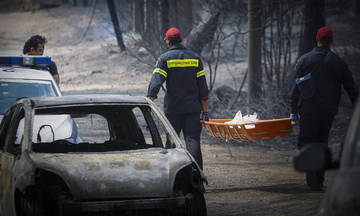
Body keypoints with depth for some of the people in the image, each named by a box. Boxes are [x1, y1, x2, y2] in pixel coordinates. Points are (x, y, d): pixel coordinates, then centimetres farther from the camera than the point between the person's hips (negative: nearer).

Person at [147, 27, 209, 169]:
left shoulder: (164, 59, -2)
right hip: (193, 109, 2)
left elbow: (155, 82, -14)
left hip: (172, 109, -2)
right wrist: (205, 111, 10)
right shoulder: (195, 58, 7)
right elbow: (203, 88, 7)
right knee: (193, 141, -2)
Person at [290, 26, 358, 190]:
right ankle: (319, 180, 12)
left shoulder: (304, 60, 1)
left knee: (305, 140, 6)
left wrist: (294, 110, 5)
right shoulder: (338, 62, 2)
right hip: (328, 110, 1)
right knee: (322, 141, 12)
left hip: (308, 109, -1)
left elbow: (296, 87, 1)